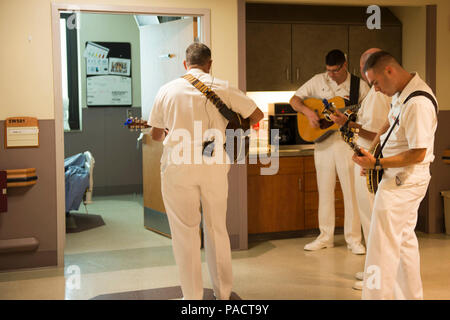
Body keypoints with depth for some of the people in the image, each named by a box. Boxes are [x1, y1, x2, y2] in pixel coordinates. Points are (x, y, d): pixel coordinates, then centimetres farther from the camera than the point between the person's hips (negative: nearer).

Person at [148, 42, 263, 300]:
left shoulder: (167, 90, 4)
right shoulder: (222, 87, 3)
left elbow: (156, 134, 11)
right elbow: (257, 115, 5)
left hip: (178, 166, -1)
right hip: (214, 165, 1)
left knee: (185, 233, 6)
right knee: (217, 229, 15)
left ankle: (193, 296, 11)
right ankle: (223, 292, 25)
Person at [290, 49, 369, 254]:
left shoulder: (359, 85, -2)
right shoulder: (318, 81, 5)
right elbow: (294, 100, 7)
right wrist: (307, 111, -12)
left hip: (348, 142, -2)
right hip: (323, 141, 3)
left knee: (351, 191, -1)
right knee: (324, 190, 9)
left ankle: (353, 239, 9)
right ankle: (326, 237, 19)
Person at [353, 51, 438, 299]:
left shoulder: (418, 103, -25)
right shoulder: (402, 93, 7)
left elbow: (418, 154, -25)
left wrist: (377, 164, -22)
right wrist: (374, 145, 11)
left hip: (403, 181, -10)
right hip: (404, 178, 10)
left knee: (382, 245, -7)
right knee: (405, 239, 18)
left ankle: (377, 294, -2)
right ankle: (411, 294, 28)